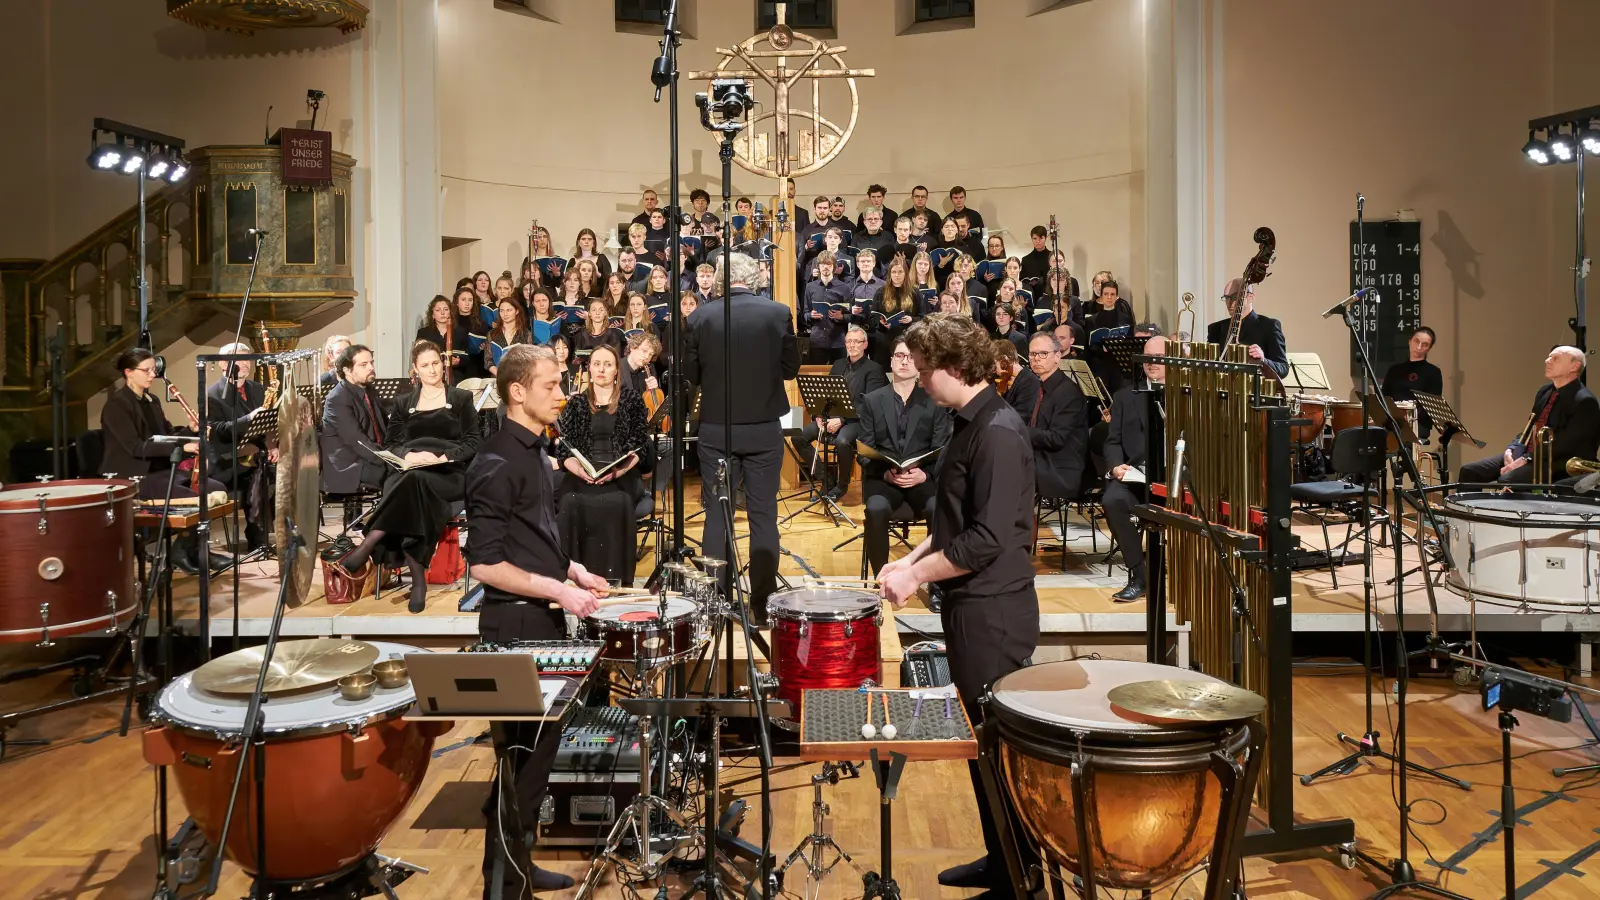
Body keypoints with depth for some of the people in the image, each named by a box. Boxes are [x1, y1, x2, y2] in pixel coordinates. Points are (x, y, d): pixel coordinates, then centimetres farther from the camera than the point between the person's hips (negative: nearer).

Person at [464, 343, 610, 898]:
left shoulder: (536, 452, 11)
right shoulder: (497, 464, -18)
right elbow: (484, 564, -21)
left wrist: (572, 571, 9)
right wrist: (559, 590, -21)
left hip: (543, 621, 9)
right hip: (516, 626, -9)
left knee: (541, 743, 16)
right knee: (520, 752, 0)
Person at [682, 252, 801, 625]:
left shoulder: (700, 317, -7)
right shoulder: (778, 313, -7)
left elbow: (690, 374, 0)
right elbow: (791, 369, 0)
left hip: (716, 429, 0)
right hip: (764, 429, 0)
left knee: (717, 515, 9)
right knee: (763, 516, 7)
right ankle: (763, 604, 11)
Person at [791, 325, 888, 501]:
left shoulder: (874, 369, -4)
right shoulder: (838, 364, 17)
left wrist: (841, 420, -24)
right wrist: (820, 414, -8)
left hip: (856, 420, -6)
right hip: (831, 415, 6)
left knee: (842, 441, -38)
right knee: (798, 437, -13)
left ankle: (842, 484, -11)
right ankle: (826, 477, 1)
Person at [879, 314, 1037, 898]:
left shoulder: (999, 433, -19)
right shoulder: (968, 424, 11)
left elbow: (989, 539, -23)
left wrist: (917, 574, -15)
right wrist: (912, 560, 7)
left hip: (993, 614, -9)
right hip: (969, 609, 9)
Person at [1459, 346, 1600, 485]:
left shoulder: (1585, 402, -12)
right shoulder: (1545, 392, 16)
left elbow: (1565, 444, -20)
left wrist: (1526, 459, -23)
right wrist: (1512, 450, 1)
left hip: (1558, 466, -9)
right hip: (1528, 455, 9)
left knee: (1507, 480, -33)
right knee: (1470, 471, -7)